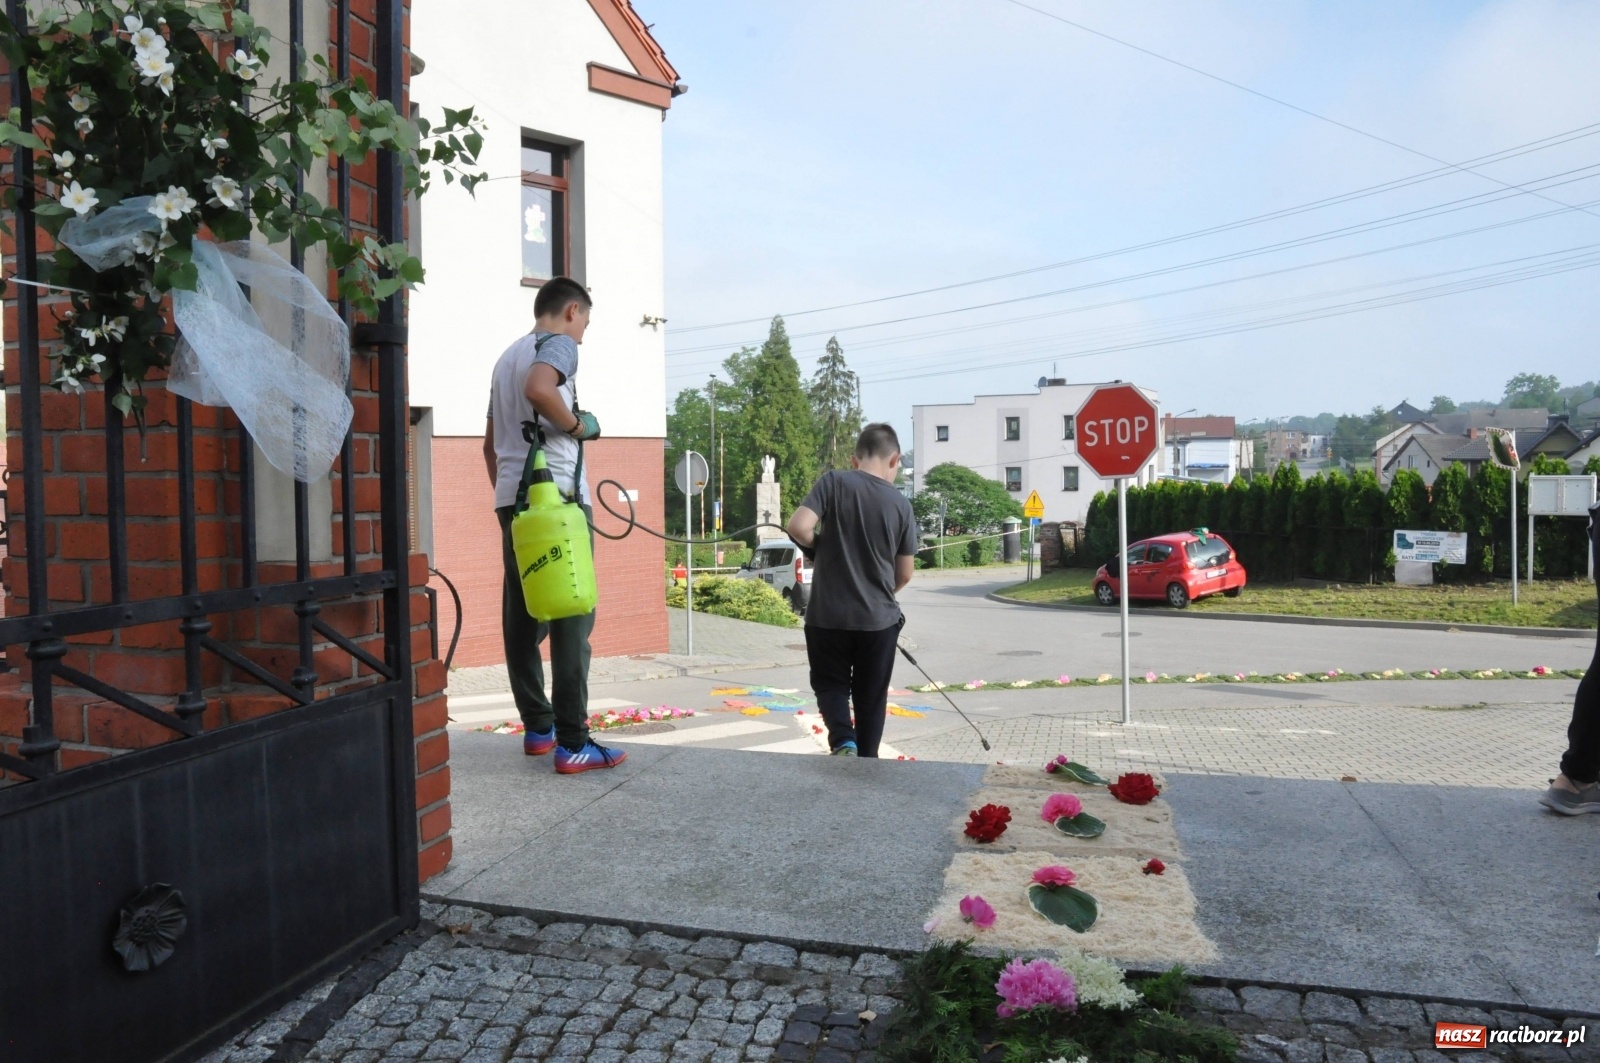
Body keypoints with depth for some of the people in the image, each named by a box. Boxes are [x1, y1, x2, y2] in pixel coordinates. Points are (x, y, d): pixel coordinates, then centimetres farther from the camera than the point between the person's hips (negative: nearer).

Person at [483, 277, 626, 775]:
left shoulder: (508, 356, 23)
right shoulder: (558, 343, -2)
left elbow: (490, 443, 25)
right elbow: (539, 388, -26)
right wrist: (580, 424, -11)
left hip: (511, 496, 9)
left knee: (523, 616, 10)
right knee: (571, 618, -8)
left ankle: (537, 727, 17)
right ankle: (572, 743, -8)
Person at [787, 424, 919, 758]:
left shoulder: (834, 482, -7)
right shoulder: (901, 505, 0)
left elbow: (798, 527, -19)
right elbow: (905, 574, 6)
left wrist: (821, 547, 2)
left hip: (828, 615, -1)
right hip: (879, 618, 1)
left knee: (830, 683, 17)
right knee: (871, 697, 16)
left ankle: (842, 741, -6)